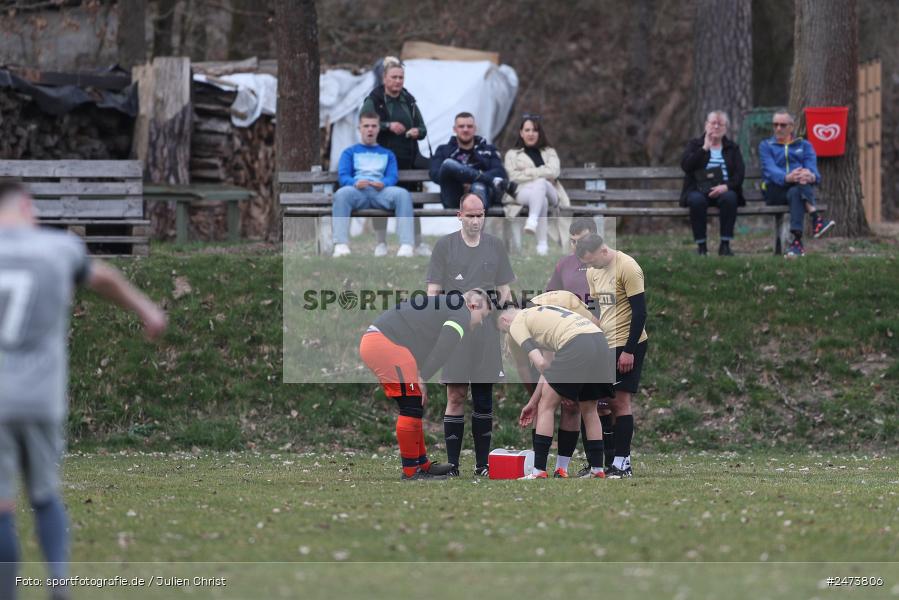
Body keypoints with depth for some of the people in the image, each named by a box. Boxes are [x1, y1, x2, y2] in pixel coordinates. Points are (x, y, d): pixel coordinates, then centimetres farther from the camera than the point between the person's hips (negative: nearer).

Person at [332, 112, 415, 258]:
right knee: (342, 194, -38)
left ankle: (406, 245, -44)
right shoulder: (350, 152, 25)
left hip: (381, 191, 1)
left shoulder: (387, 154, 30)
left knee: (403, 194, -33)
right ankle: (341, 245, -49)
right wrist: (355, 183, -17)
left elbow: (392, 177, 11)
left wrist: (383, 183, -15)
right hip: (358, 191, -1)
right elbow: (343, 176, 8)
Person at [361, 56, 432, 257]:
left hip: (408, 159, 3)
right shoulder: (373, 101, -1)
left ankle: (418, 243, 13)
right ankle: (381, 243, 10)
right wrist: (388, 126, -25)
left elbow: (423, 128, 17)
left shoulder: (409, 101, 13)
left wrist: (417, 131, -7)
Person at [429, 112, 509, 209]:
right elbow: (435, 174, 6)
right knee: (448, 164, -28)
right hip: (455, 197, 0)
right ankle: (493, 182, -32)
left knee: (478, 187, -38)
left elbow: (500, 172, 7)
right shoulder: (443, 150, 25)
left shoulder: (489, 150, 25)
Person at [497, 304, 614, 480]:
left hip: (576, 346, -8)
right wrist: (533, 402, 39)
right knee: (588, 409, 21)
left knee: (547, 406, 4)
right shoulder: (539, 313, 36)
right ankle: (597, 471, 22)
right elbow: (548, 366, 35)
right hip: (601, 342, 8)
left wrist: (562, 393, 12)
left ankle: (539, 472, 2)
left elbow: (541, 364, 0)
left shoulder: (516, 324, 12)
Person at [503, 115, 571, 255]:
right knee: (541, 200, -41)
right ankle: (542, 243, -57)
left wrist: (528, 173, -3)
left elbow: (553, 172, 3)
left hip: (548, 190, 1)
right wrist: (540, 173, -3)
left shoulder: (549, 152, 27)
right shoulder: (512, 154, 25)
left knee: (540, 184, -40)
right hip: (521, 193, -1)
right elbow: (513, 177, 4)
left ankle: (533, 220, -61)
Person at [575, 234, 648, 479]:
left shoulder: (627, 268, -15)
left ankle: (622, 463, -3)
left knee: (620, 402, -7)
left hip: (627, 345, -8)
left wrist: (629, 350, -17)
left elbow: (639, 311, -16)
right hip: (605, 345, 8)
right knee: (605, 403, 4)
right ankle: (603, 461, 7)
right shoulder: (593, 272, 10)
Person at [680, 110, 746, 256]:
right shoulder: (695, 145, 16)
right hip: (699, 190, -1)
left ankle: (725, 244, -30)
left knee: (729, 197, -35)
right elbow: (685, 166, -3)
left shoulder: (732, 148, 18)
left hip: (723, 190, 1)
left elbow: (740, 173, 4)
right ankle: (701, 245, -28)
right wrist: (705, 148, -6)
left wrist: (726, 186, -15)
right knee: (697, 200, -36)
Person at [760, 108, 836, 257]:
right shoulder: (766, 146, 15)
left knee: (795, 193, -36)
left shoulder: (804, 146, 20)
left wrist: (811, 176, -28)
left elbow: (812, 168, 0)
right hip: (775, 191, -1)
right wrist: (787, 178, -31)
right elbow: (770, 170, -7)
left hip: (800, 189, 1)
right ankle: (816, 219, -47)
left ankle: (797, 241, -48)